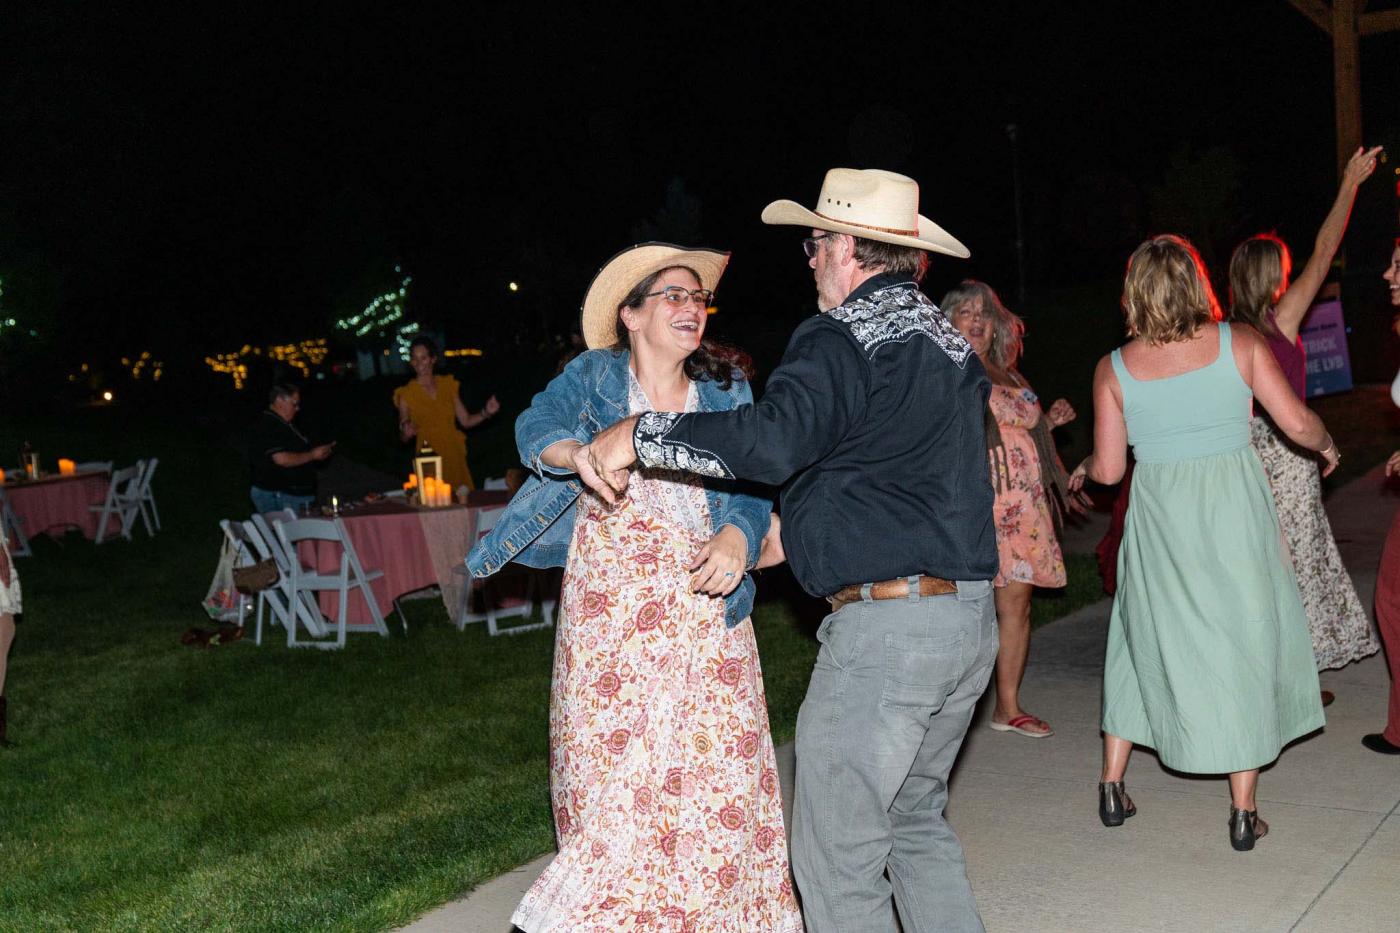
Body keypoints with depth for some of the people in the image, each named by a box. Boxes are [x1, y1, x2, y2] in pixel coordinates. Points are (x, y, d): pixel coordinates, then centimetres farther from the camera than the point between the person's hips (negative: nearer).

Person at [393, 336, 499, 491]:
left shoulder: (448, 385, 9)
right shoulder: (407, 394, 0)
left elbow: (466, 421, 12)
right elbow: (403, 437, 5)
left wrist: (486, 412, -2)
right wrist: (406, 432, -16)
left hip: (454, 456, 3)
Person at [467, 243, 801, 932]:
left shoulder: (726, 389, 10)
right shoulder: (593, 375, 5)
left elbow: (753, 484, 3)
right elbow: (537, 426, -12)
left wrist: (737, 537, -18)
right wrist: (580, 451, -34)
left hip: (705, 601, 2)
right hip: (611, 601, -2)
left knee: (715, 765, 1)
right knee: (617, 757, -5)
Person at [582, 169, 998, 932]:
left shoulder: (841, 339, -11)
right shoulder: (949, 341, 17)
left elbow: (775, 440, -28)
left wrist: (642, 433, -19)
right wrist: (780, 524, 28)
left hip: (885, 625, -9)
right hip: (971, 618, 10)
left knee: (837, 853, 0)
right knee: (915, 820, 23)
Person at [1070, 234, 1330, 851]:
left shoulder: (1115, 368, -4)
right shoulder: (1239, 343, -5)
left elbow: (1108, 468, -3)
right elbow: (1297, 423, -7)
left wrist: (1082, 471, 20)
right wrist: (1325, 445, 15)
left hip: (1159, 521, 1)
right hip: (1234, 511, -1)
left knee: (1147, 638, 16)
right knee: (1243, 644, 8)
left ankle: (1112, 785, 21)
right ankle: (1243, 813, 13)